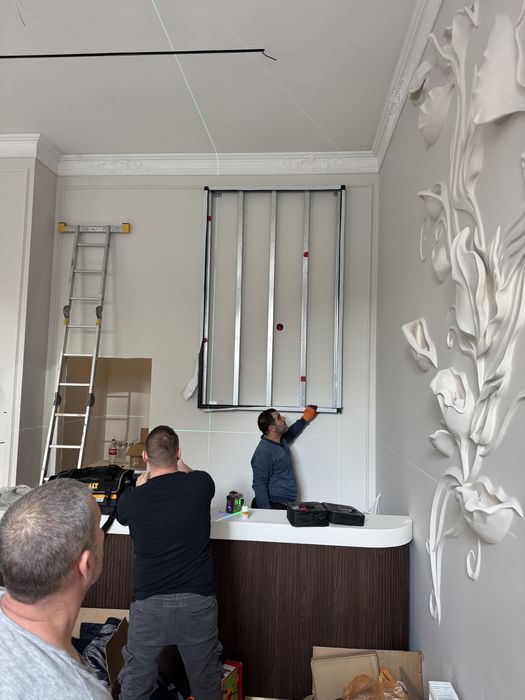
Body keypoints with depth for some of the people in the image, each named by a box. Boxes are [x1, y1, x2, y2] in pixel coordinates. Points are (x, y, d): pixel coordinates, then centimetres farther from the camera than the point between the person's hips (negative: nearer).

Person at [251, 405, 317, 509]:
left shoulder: (281, 440, 9)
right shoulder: (263, 453, -18)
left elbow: (290, 433, 35)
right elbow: (259, 486, -20)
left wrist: (305, 420, 30)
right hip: (274, 506, -8)